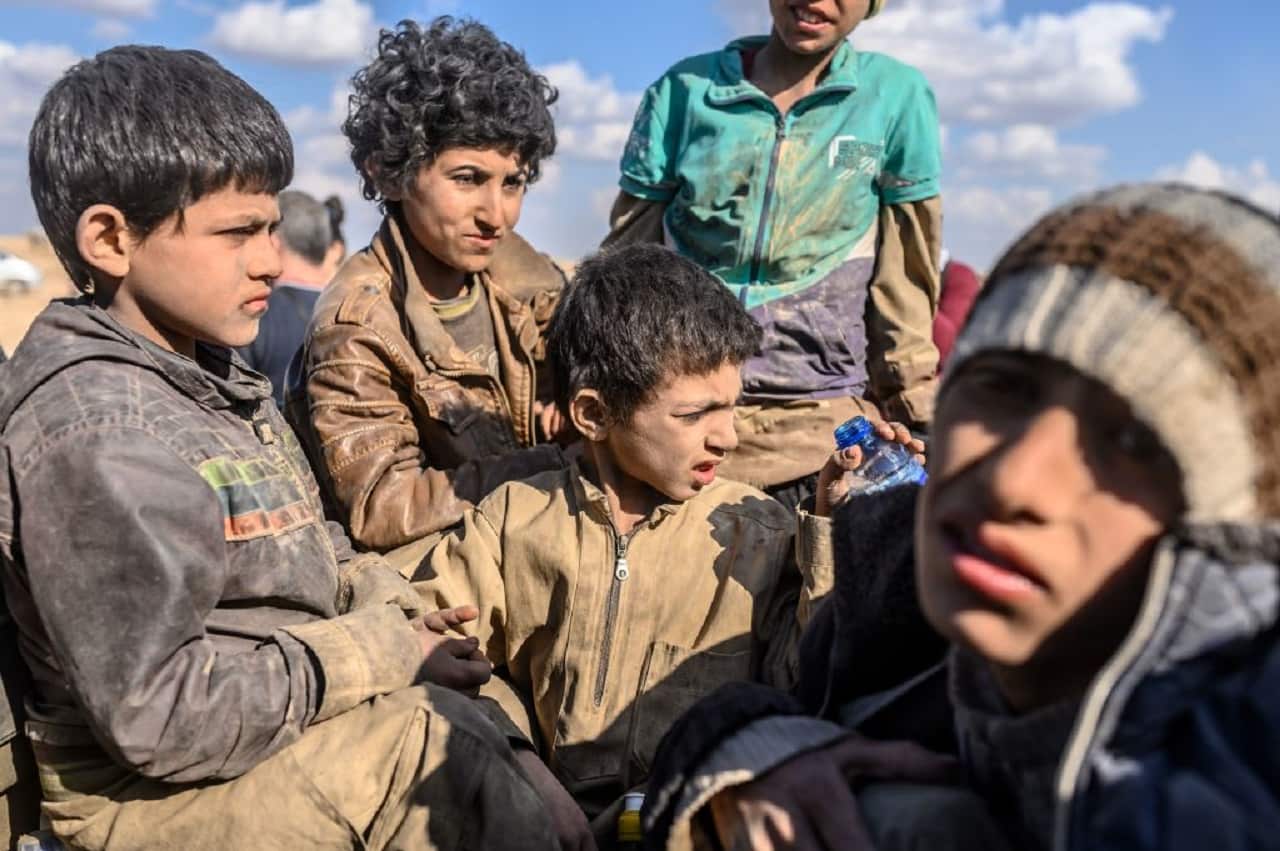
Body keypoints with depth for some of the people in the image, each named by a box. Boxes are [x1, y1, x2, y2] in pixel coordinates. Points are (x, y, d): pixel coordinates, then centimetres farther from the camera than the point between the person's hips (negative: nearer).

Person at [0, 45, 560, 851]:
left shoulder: (212, 372, 8)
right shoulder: (94, 428, -24)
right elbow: (156, 716, -26)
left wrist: (386, 607, -3)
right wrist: (375, 655, -19)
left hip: (298, 715, 9)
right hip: (162, 786, -9)